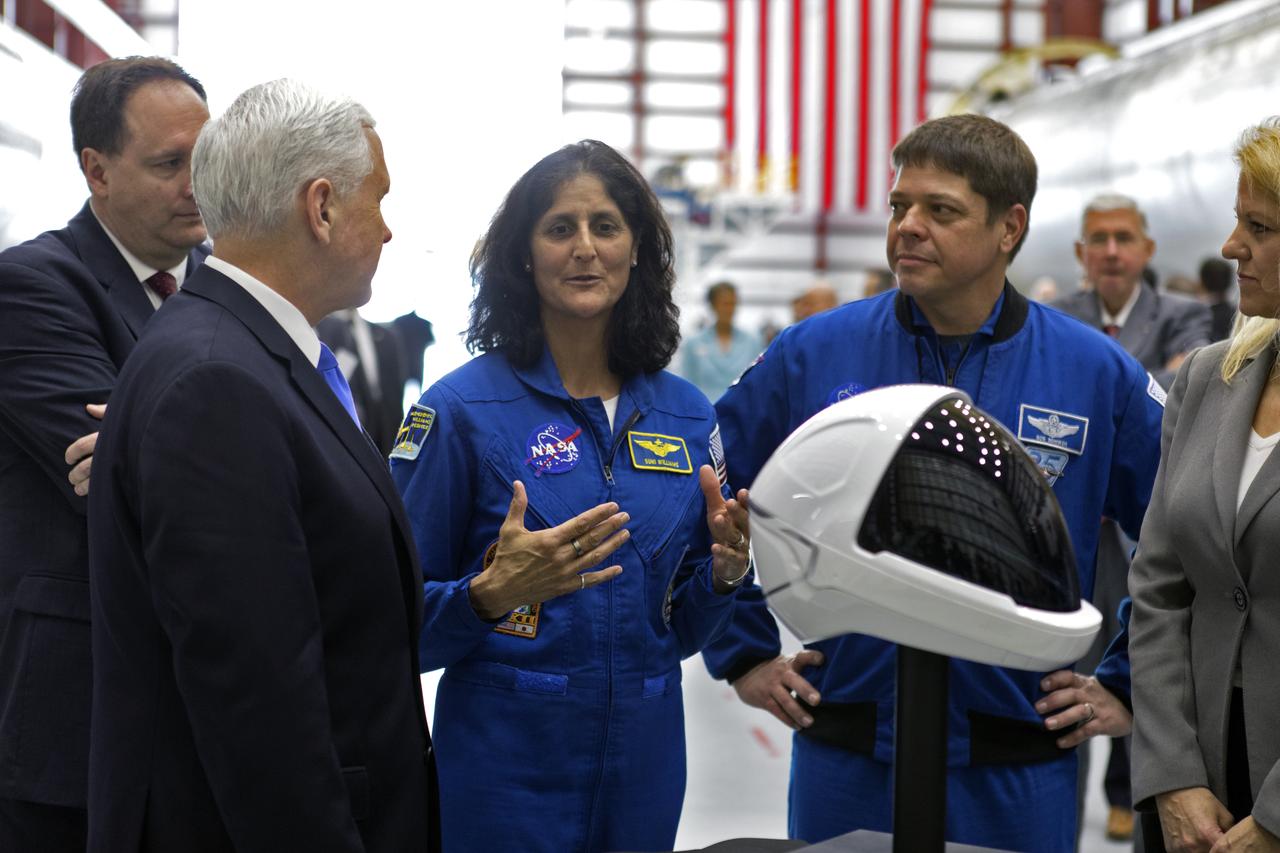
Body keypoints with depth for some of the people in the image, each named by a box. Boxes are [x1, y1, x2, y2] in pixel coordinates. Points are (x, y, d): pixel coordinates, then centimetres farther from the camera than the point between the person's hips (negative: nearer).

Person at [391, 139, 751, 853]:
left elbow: (682, 629, 12)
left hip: (644, 761, 4)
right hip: (506, 761, -4)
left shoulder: (686, 415, 5)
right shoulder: (462, 408, -8)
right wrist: (492, 594, -25)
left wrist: (725, 569, -7)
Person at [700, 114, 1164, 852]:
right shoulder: (815, 354, -2)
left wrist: (1130, 689, 3)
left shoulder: (1100, 375, -4)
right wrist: (745, 653, 7)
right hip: (845, 761, 1)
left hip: (1018, 775, 0)